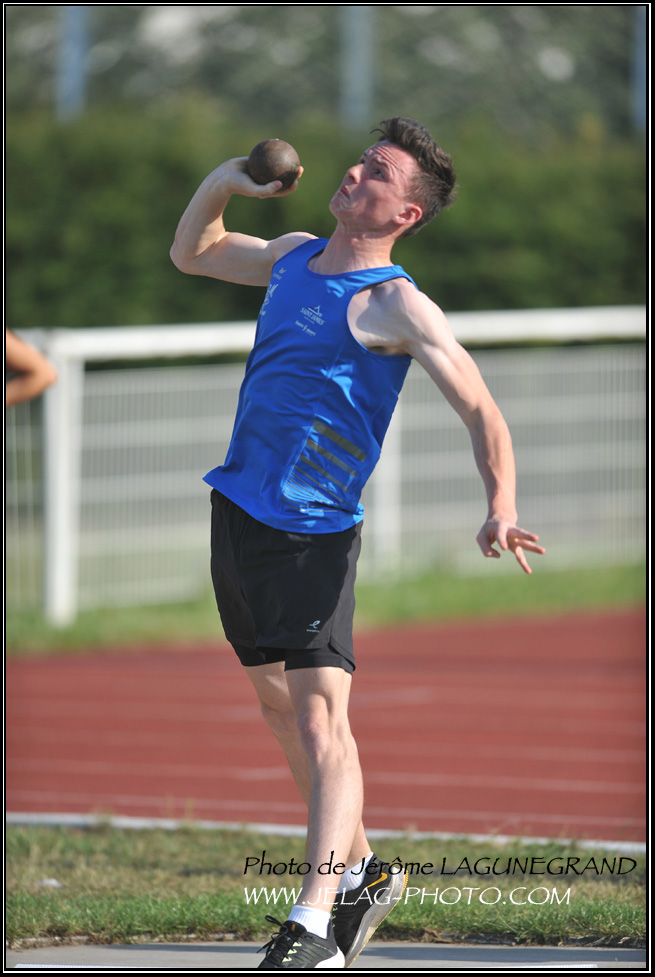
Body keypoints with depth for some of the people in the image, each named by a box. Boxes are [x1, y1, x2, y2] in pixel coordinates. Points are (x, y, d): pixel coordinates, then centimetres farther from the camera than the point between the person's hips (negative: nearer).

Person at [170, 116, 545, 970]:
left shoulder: (394, 303, -11)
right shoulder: (294, 257, 12)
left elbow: (481, 410, -17)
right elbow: (191, 254, 29)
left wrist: (500, 509, -33)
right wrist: (220, 184, 9)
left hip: (313, 536, -8)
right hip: (236, 514, 8)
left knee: (320, 717, -14)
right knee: (281, 708, 15)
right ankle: (360, 870, 30)